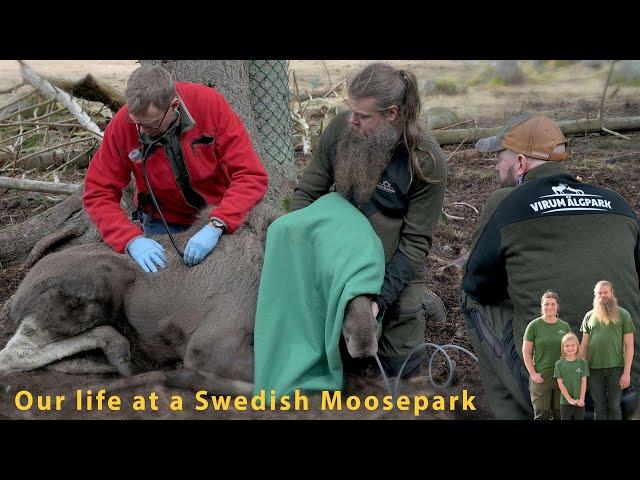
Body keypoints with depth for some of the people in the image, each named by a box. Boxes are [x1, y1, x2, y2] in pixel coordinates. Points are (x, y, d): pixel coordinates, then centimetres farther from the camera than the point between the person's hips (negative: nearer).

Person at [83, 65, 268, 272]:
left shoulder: (211, 104, -24)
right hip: (163, 223, 1)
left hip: (219, 218, 0)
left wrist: (215, 226, -39)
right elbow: (98, 193, -16)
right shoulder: (122, 125, -20)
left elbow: (251, 176, -27)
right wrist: (132, 240, -31)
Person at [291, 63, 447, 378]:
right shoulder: (341, 128, -12)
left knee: (400, 366, 6)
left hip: (393, 271, -3)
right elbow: (307, 192, -1)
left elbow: (415, 242, -15)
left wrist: (381, 298, -22)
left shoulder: (426, 161, -20)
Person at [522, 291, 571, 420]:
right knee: (541, 415, -2)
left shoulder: (565, 326, 8)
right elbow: (526, 352, -1)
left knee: (559, 413, 6)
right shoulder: (534, 326, -1)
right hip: (541, 377, -3)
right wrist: (533, 373, -9)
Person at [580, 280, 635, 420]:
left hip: (615, 368, -2)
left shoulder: (623, 314, 1)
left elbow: (629, 345, -2)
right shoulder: (589, 316, 9)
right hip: (594, 370, 2)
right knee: (599, 408, 8)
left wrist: (627, 372, -9)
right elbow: (584, 345, 11)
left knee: (614, 407, 3)